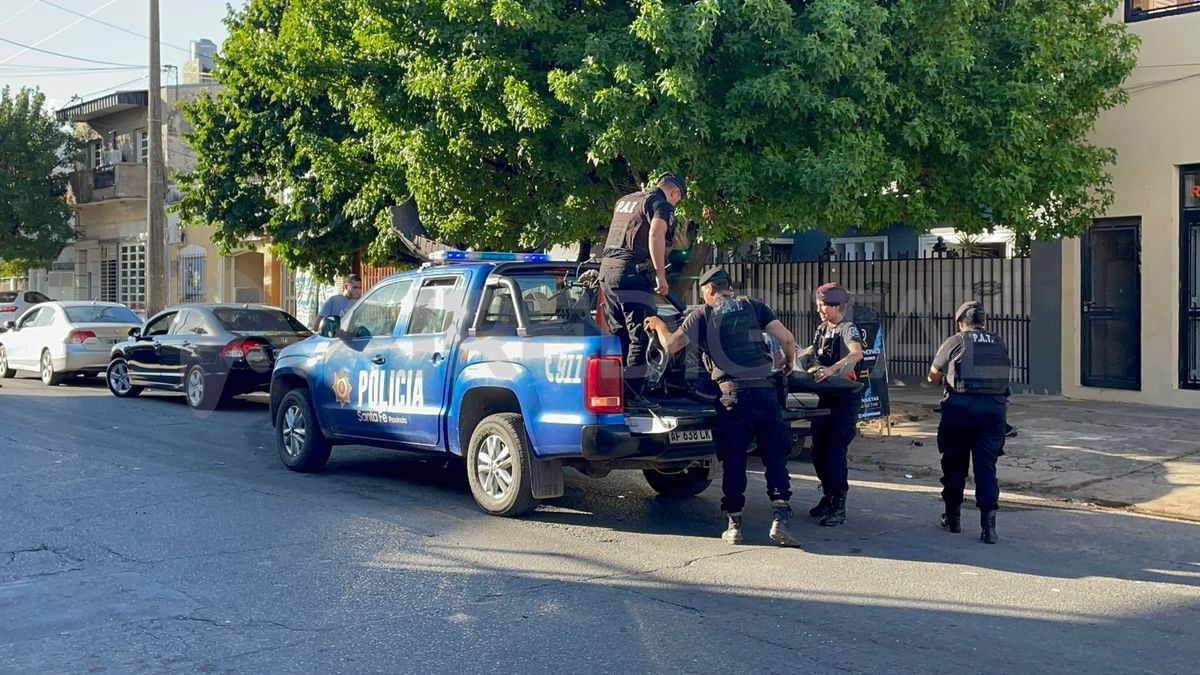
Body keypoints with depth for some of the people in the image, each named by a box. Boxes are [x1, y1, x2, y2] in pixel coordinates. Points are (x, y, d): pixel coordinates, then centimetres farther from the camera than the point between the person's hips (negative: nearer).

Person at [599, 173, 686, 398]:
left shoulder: (624, 200, 25)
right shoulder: (662, 204, -2)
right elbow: (656, 234, -20)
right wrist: (660, 274, -19)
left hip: (607, 269, 8)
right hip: (633, 273, -8)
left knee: (619, 335, 15)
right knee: (641, 337, -7)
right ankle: (632, 394, -13)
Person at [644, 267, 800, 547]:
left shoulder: (702, 314, 7)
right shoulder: (753, 306, 10)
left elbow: (671, 345, 0)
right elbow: (787, 338, 3)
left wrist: (659, 325, 19)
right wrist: (789, 363, 23)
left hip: (732, 394, -1)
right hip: (765, 390, 1)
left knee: (733, 461, 8)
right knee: (775, 457, 5)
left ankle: (734, 524, 9)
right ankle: (781, 519, -5)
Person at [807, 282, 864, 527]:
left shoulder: (848, 329, -13)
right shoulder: (821, 330, 12)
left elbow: (856, 354, -33)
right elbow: (813, 354, 25)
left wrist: (832, 369, -47)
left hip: (845, 398, -8)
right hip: (825, 396, 8)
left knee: (835, 452, -12)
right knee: (818, 451, 9)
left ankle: (838, 507, -4)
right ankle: (828, 496, 25)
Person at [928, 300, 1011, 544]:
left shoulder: (955, 342, 0)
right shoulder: (999, 344, 10)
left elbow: (933, 376, 7)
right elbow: (1001, 375, 13)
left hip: (961, 408, -2)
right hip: (995, 408, 2)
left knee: (955, 463, 13)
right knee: (986, 466, 3)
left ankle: (953, 517, 24)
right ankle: (988, 525, -8)